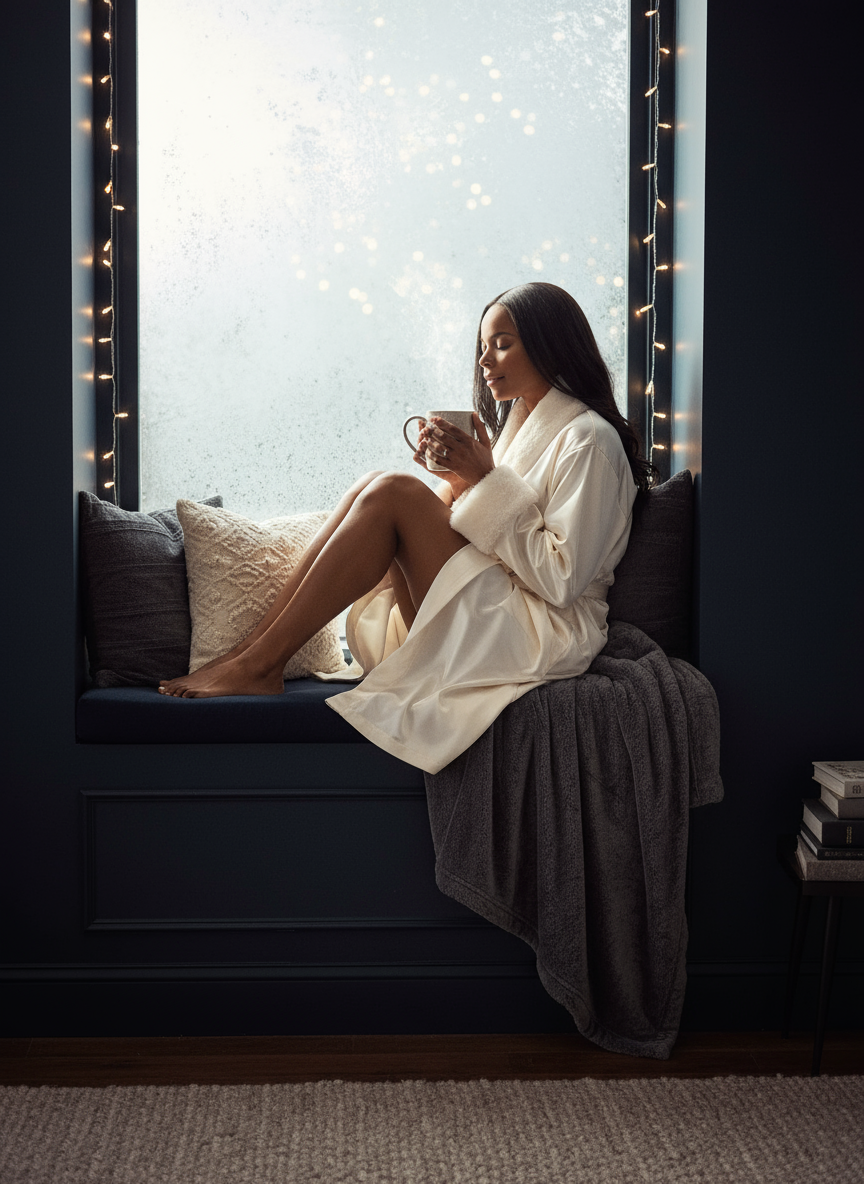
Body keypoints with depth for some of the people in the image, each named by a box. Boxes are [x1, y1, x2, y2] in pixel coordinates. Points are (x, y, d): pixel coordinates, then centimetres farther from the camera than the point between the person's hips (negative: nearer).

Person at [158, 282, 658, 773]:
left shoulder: (589, 440, -8)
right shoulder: (517, 422, 20)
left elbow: (563, 577, -17)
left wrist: (488, 480, -16)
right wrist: (458, 479, -1)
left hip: (543, 632, -8)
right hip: (485, 620, 8)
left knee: (392, 493, -21)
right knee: (375, 488, -6)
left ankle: (260, 664, -19)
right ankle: (252, 652, -12)